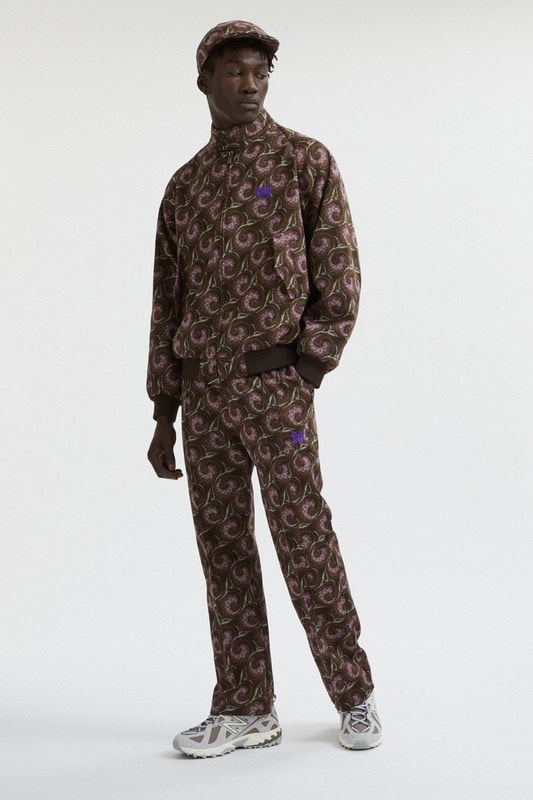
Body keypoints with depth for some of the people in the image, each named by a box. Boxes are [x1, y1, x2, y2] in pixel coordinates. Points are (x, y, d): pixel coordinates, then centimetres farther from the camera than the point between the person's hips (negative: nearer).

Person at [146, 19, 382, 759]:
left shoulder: (307, 160, 0)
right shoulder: (183, 186, 15)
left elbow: (340, 276, -5)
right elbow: (168, 306, 14)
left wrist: (306, 379, -14)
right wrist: (164, 416, 10)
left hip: (275, 384, -5)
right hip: (202, 391, 5)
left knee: (305, 545, -4)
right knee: (224, 548, 4)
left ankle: (355, 698, 13)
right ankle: (245, 711, 12)